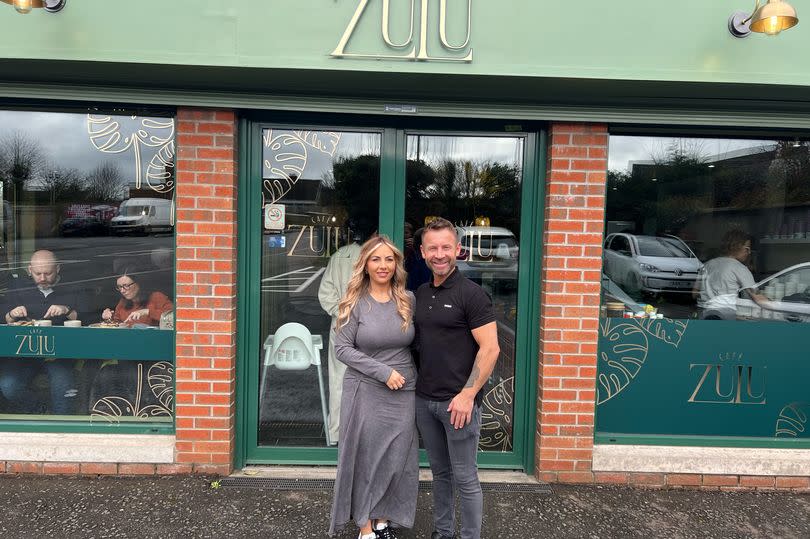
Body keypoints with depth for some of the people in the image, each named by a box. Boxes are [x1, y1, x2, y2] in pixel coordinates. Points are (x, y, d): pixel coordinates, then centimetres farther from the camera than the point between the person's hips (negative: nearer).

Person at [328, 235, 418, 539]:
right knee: (365, 458, 8)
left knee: (396, 459, 10)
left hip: (403, 393, 3)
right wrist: (383, 372, -15)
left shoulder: (408, 300, 2)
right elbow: (342, 348, -9)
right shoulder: (355, 303, -6)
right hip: (365, 392, -2)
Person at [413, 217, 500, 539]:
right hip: (424, 400, 6)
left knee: (464, 478, 5)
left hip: (458, 402, -6)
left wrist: (467, 395, -19)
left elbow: (490, 348, -15)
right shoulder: (420, 294, 9)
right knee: (439, 472, 19)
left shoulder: (470, 294, -11)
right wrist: (417, 385, 11)